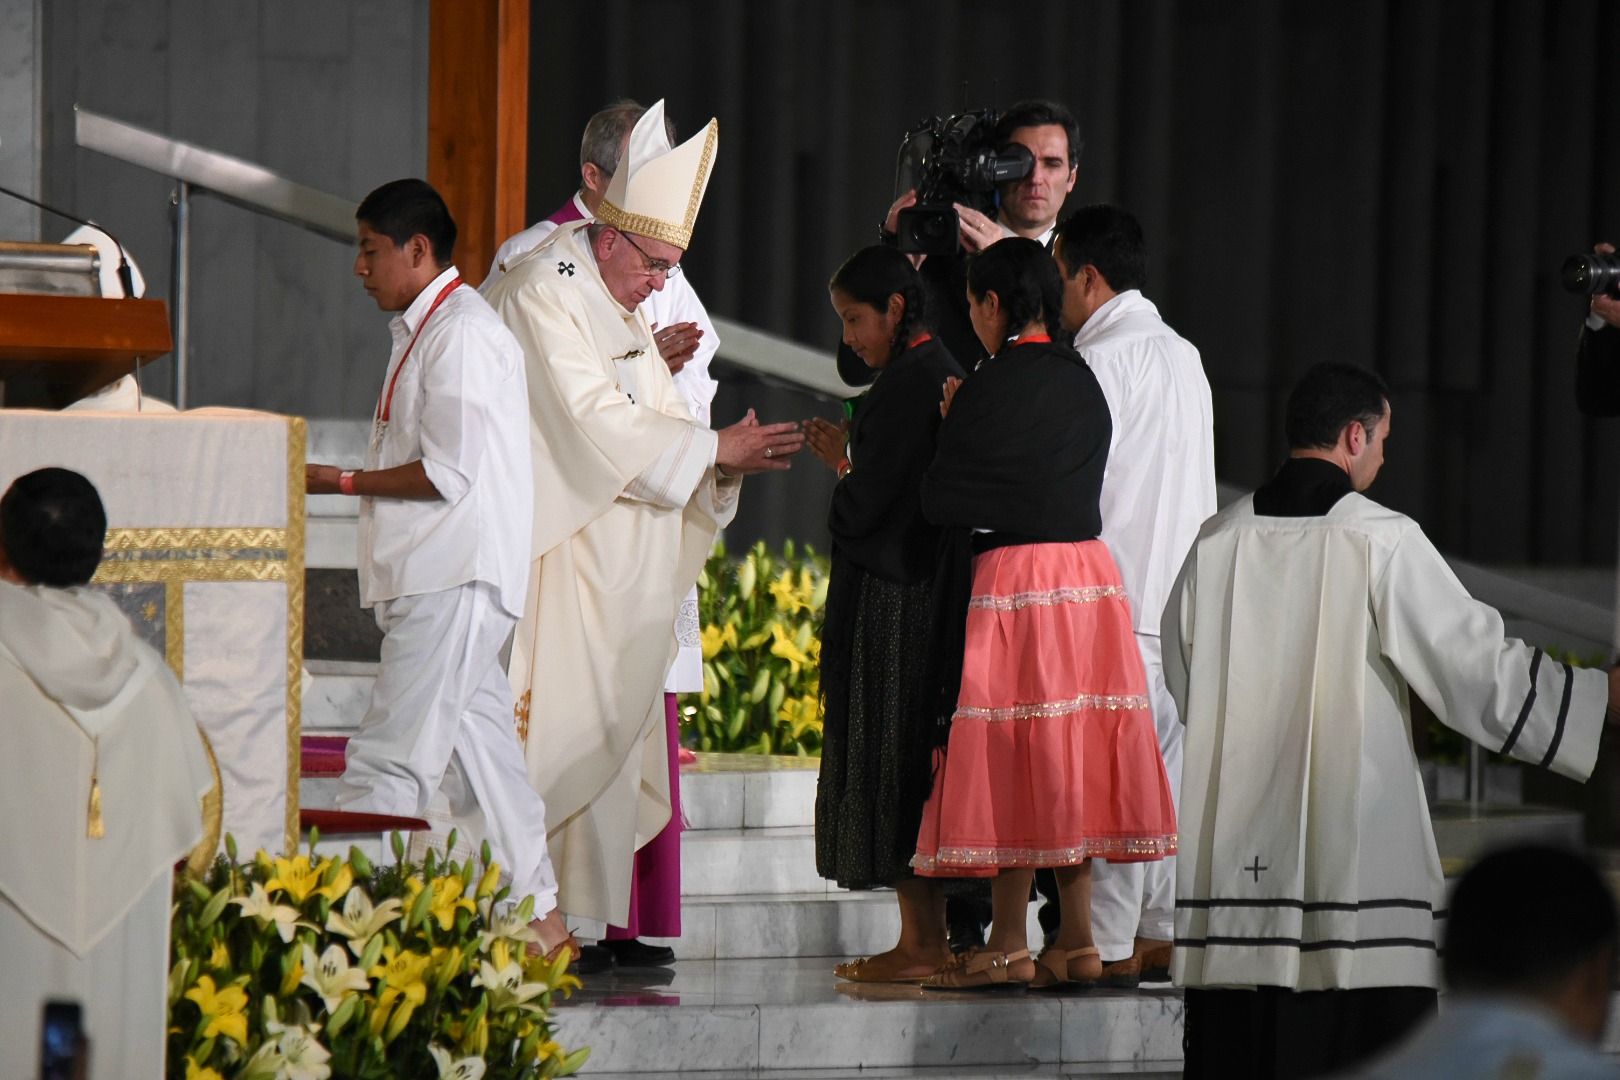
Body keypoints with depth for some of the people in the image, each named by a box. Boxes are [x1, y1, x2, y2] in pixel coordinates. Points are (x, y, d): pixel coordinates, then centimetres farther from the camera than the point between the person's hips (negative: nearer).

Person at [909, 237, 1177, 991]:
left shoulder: (987, 390, -12)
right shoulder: (1082, 383, 10)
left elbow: (941, 501, -9)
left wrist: (948, 425, 9)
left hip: (1014, 575, -7)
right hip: (1090, 569, 7)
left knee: (1015, 761, -3)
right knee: (1070, 758, 9)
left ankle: (1009, 946, -2)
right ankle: (1077, 941, 9)